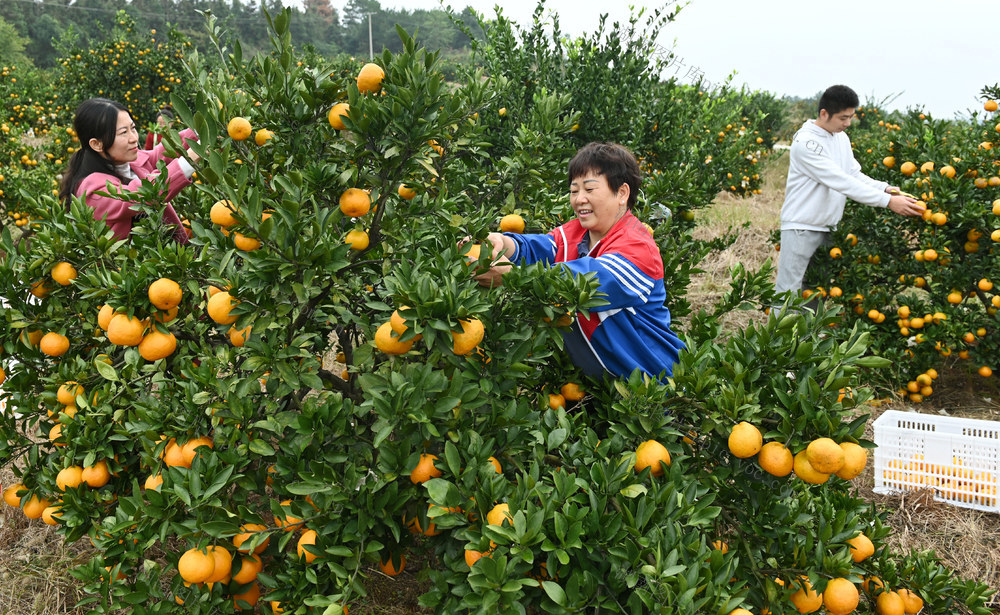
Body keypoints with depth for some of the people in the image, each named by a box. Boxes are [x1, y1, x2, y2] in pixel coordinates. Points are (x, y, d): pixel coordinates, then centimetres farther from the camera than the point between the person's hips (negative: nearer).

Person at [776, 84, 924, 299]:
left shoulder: (841, 137, 8)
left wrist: (885, 188, -8)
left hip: (828, 228, 8)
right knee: (789, 292, -7)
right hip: (801, 228, -8)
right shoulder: (805, 142, -19)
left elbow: (855, 175, 11)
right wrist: (887, 201, -26)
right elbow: (842, 182, -25)